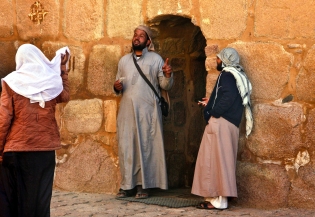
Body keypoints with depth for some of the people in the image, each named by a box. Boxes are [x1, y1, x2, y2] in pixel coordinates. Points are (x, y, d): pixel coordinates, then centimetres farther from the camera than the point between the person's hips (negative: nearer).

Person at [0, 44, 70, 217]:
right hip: (45, 148, 2)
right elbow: (65, 96, 25)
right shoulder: (51, 81, 3)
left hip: (16, 148, -2)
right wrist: (63, 68, 29)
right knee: (40, 195, 6)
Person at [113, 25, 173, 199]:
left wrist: (168, 76, -18)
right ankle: (126, 185, 5)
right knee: (126, 146, 1)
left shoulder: (156, 59, 5)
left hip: (147, 110, -3)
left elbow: (165, 85, 2)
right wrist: (117, 87, -2)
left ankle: (143, 185, 2)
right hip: (127, 110, 3)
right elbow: (118, 84, 21)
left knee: (146, 146, -2)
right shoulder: (124, 60, 17)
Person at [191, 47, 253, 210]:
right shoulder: (237, 76, 20)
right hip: (229, 124, 10)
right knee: (218, 160, 12)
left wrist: (213, 112, -18)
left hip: (221, 123, -10)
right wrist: (211, 103, 26)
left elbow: (229, 97, -24)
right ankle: (216, 196, 14)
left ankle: (218, 200, -10)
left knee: (216, 159, -9)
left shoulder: (226, 74, -9)